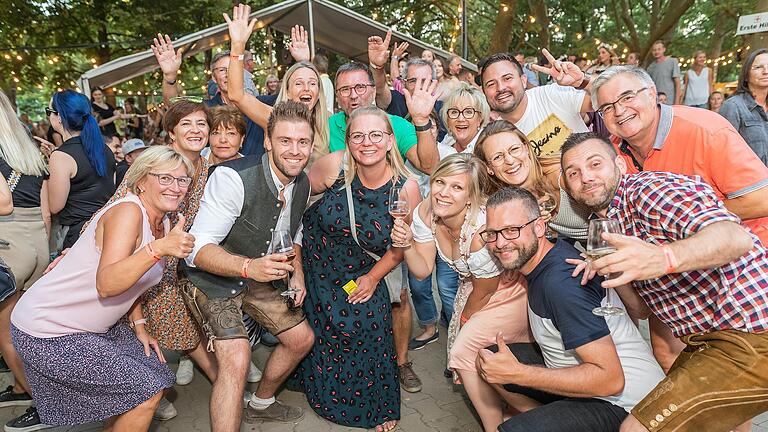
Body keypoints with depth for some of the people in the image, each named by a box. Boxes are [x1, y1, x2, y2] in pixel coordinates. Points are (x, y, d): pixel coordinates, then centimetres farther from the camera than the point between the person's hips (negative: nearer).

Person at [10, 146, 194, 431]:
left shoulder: (163, 225, 4)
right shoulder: (127, 211, -23)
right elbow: (106, 285, -33)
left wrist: (139, 327, 7)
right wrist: (159, 248, -43)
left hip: (95, 328, 9)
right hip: (48, 333, -9)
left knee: (156, 373, 11)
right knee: (148, 390, -9)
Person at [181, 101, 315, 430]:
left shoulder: (302, 185, -5)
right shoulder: (233, 178, -29)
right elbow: (197, 249, -32)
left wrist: (297, 272, -3)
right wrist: (249, 267, -48)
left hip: (259, 276, 8)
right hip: (213, 280, -7)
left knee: (301, 339, 13)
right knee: (236, 359, -25)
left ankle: (261, 403, 39)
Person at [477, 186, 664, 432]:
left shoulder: (561, 282, -26)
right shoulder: (541, 264, 2)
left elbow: (610, 379, -27)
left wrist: (516, 373, -25)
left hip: (623, 400, -9)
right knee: (487, 358, 7)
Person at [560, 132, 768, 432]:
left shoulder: (646, 188, -15)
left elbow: (736, 237, -32)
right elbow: (642, 310, 11)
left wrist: (663, 259, -49)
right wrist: (613, 272, -7)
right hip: (709, 341, 9)